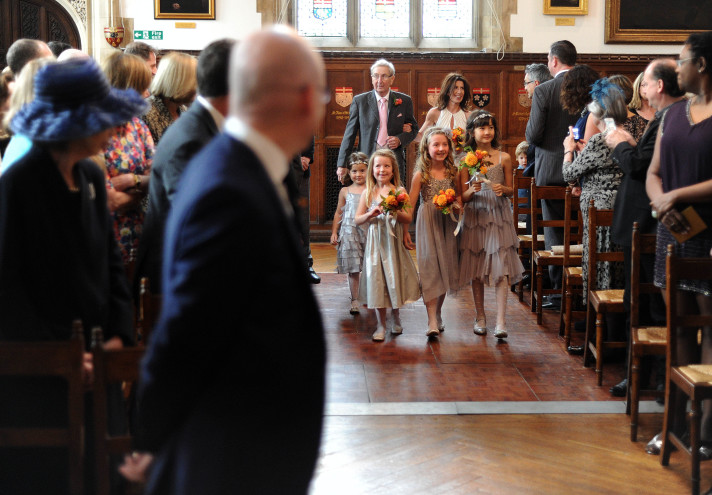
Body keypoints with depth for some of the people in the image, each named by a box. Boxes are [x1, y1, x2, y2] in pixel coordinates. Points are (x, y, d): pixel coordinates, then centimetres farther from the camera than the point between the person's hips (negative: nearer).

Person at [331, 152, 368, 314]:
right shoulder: (345, 191, 8)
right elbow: (338, 213, 13)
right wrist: (334, 232, 8)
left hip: (368, 230, -1)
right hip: (349, 231, 1)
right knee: (353, 269, 1)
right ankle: (354, 300, 7)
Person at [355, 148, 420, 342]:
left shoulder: (399, 192, -2)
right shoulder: (368, 193, 4)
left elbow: (409, 219, -5)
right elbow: (357, 219, 5)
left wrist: (396, 212, -22)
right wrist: (371, 214, -13)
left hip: (394, 242, -1)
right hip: (374, 242, 1)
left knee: (394, 277, 4)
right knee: (376, 279, 0)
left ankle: (396, 319, 26)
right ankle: (381, 325, 9)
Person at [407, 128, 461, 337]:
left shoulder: (453, 172, 5)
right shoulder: (421, 174, -6)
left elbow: (459, 198, 17)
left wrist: (458, 207, -6)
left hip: (447, 224, 4)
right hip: (427, 224, -4)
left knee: (445, 268, 9)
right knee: (429, 267, -8)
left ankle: (438, 314, 26)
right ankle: (432, 321, -10)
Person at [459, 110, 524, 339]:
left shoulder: (503, 158, 3)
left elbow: (511, 190, 10)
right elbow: (463, 197, 1)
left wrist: (502, 189, -12)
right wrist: (472, 190, -20)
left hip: (499, 217, 0)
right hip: (475, 218, 0)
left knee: (501, 269, -8)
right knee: (476, 270, 6)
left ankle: (500, 322, -9)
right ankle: (480, 317, 19)